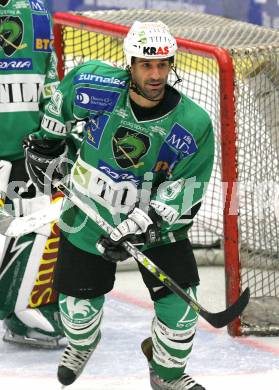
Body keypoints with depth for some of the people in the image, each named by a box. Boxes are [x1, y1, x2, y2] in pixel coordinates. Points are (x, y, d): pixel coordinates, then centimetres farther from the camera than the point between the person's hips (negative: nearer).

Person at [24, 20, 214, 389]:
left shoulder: (194, 125, -22)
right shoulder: (96, 85, -20)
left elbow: (185, 190, -17)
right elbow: (63, 96, 4)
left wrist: (141, 223, -26)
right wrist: (46, 142, 11)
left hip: (159, 221, 0)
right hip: (89, 217, 1)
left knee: (179, 301, -8)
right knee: (79, 304, 6)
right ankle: (81, 343, 45)